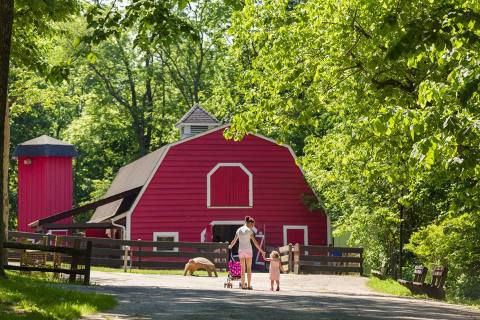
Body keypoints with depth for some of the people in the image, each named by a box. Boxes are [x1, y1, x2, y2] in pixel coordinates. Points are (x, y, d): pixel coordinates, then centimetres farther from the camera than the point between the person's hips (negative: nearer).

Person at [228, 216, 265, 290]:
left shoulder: (239, 230, 7)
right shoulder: (249, 230, -9)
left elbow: (234, 240, 18)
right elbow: (255, 242, -13)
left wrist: (230, 246, 39)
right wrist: (261, 251, -11)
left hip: (241, 250, 4)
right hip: (248, 250, -4)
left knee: (243, 268, 9)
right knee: (249, 268, 1)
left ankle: (243, 285, 7)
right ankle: (249, 285, -3)